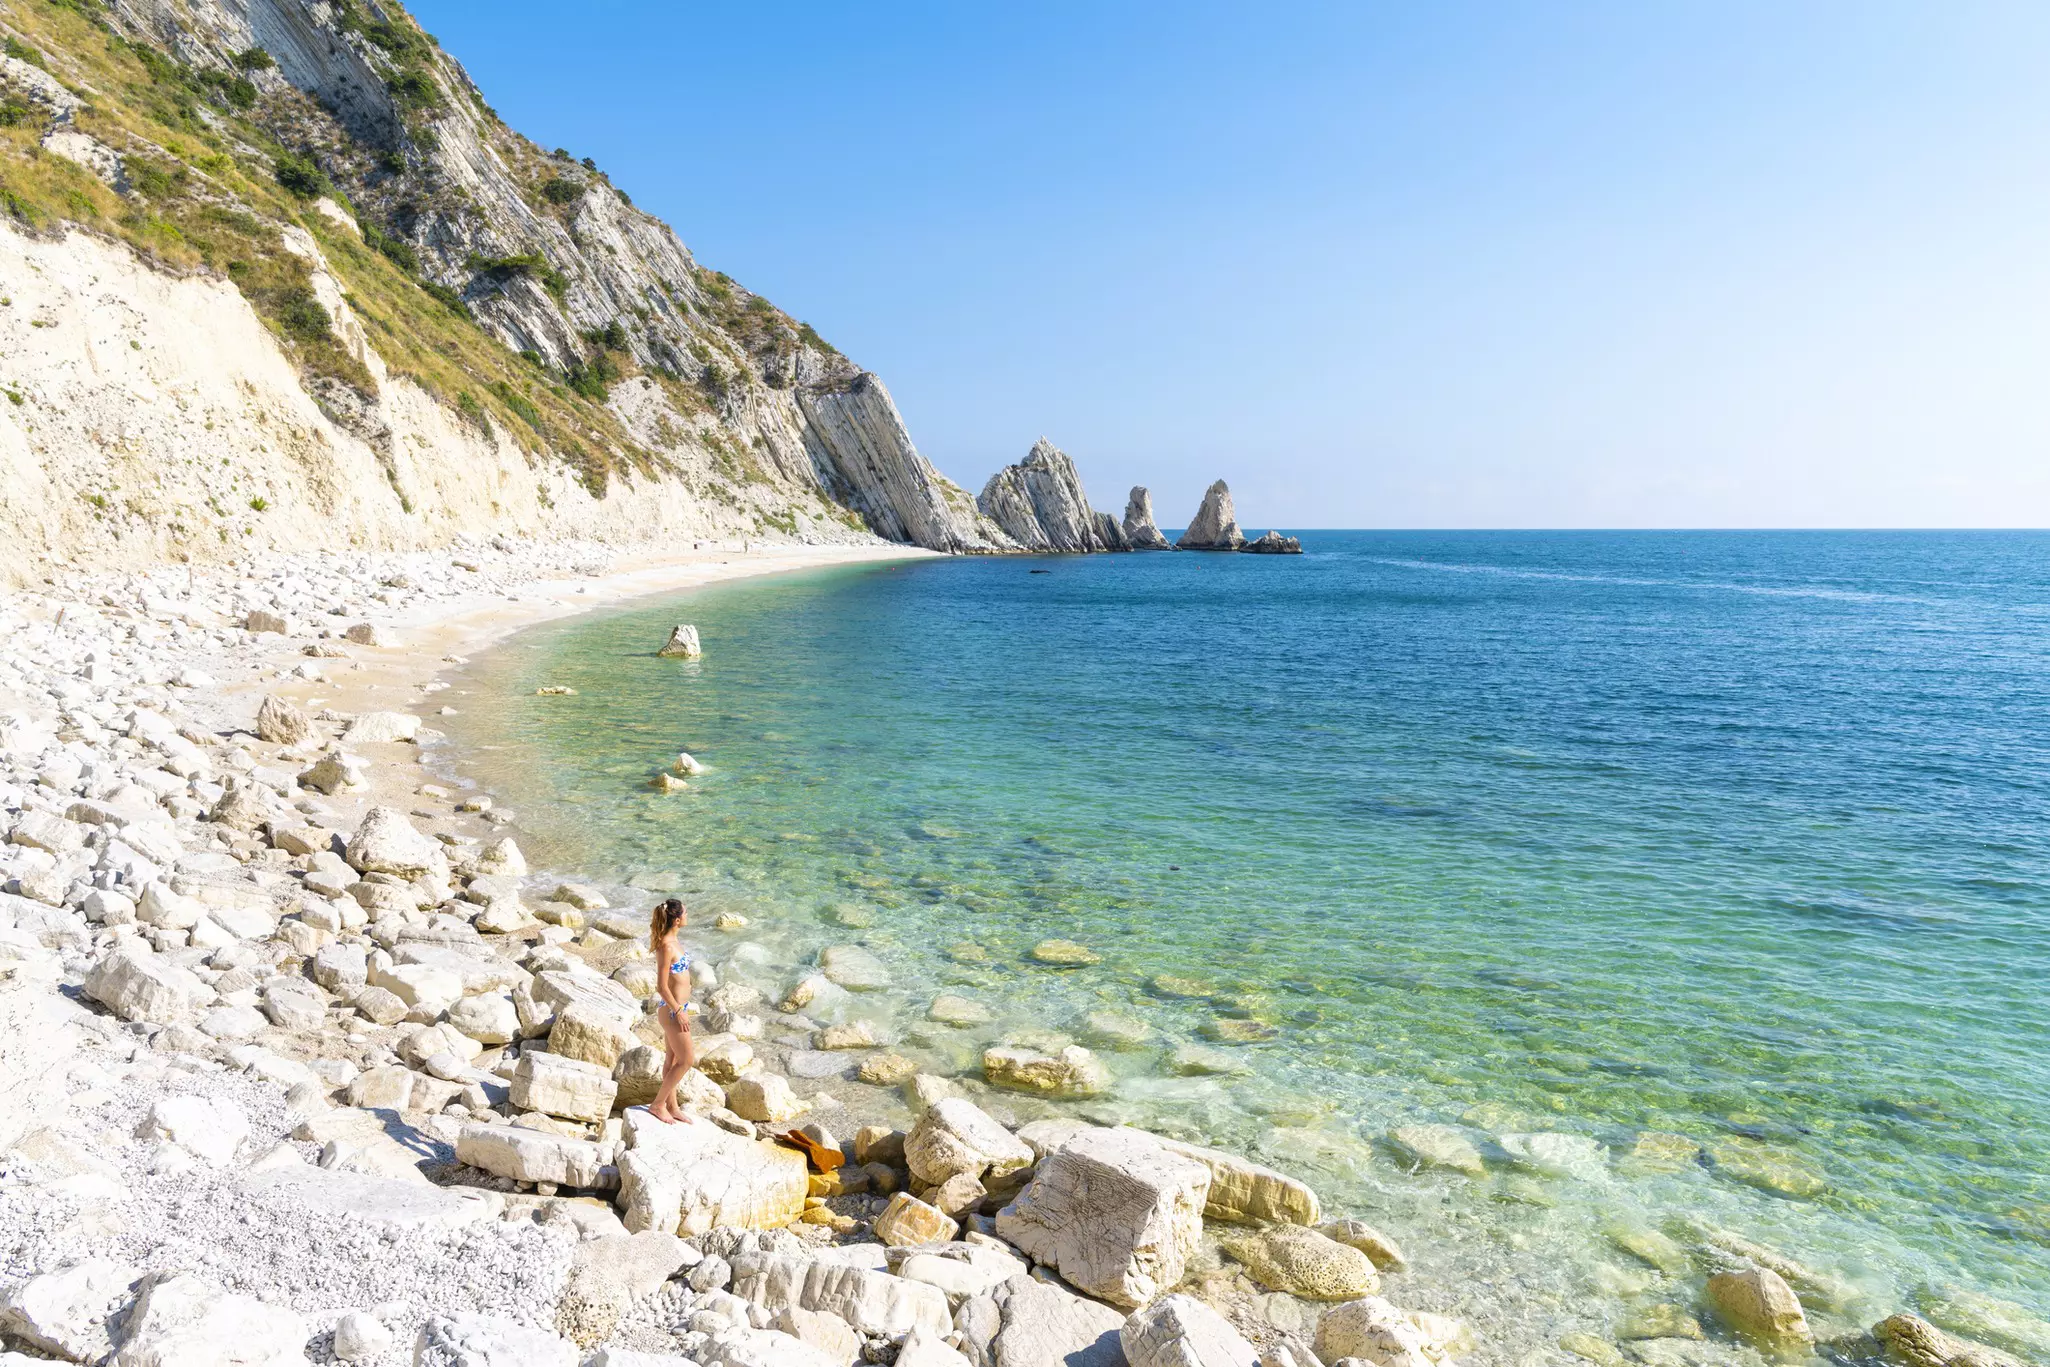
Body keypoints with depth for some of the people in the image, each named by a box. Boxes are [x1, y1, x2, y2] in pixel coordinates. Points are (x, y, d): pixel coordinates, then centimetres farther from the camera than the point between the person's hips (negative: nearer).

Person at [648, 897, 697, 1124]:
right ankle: (658, 1104, 13)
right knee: (686, 1061, 0)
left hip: (676, 1008, 9)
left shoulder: (671, 942, 5)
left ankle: (671, 1107, 28)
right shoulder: (667, 947, -24)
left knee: (672, 1059, 17)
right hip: (673, 1011, -9)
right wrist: (679, 1012, -18)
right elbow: (662, 986, -22)